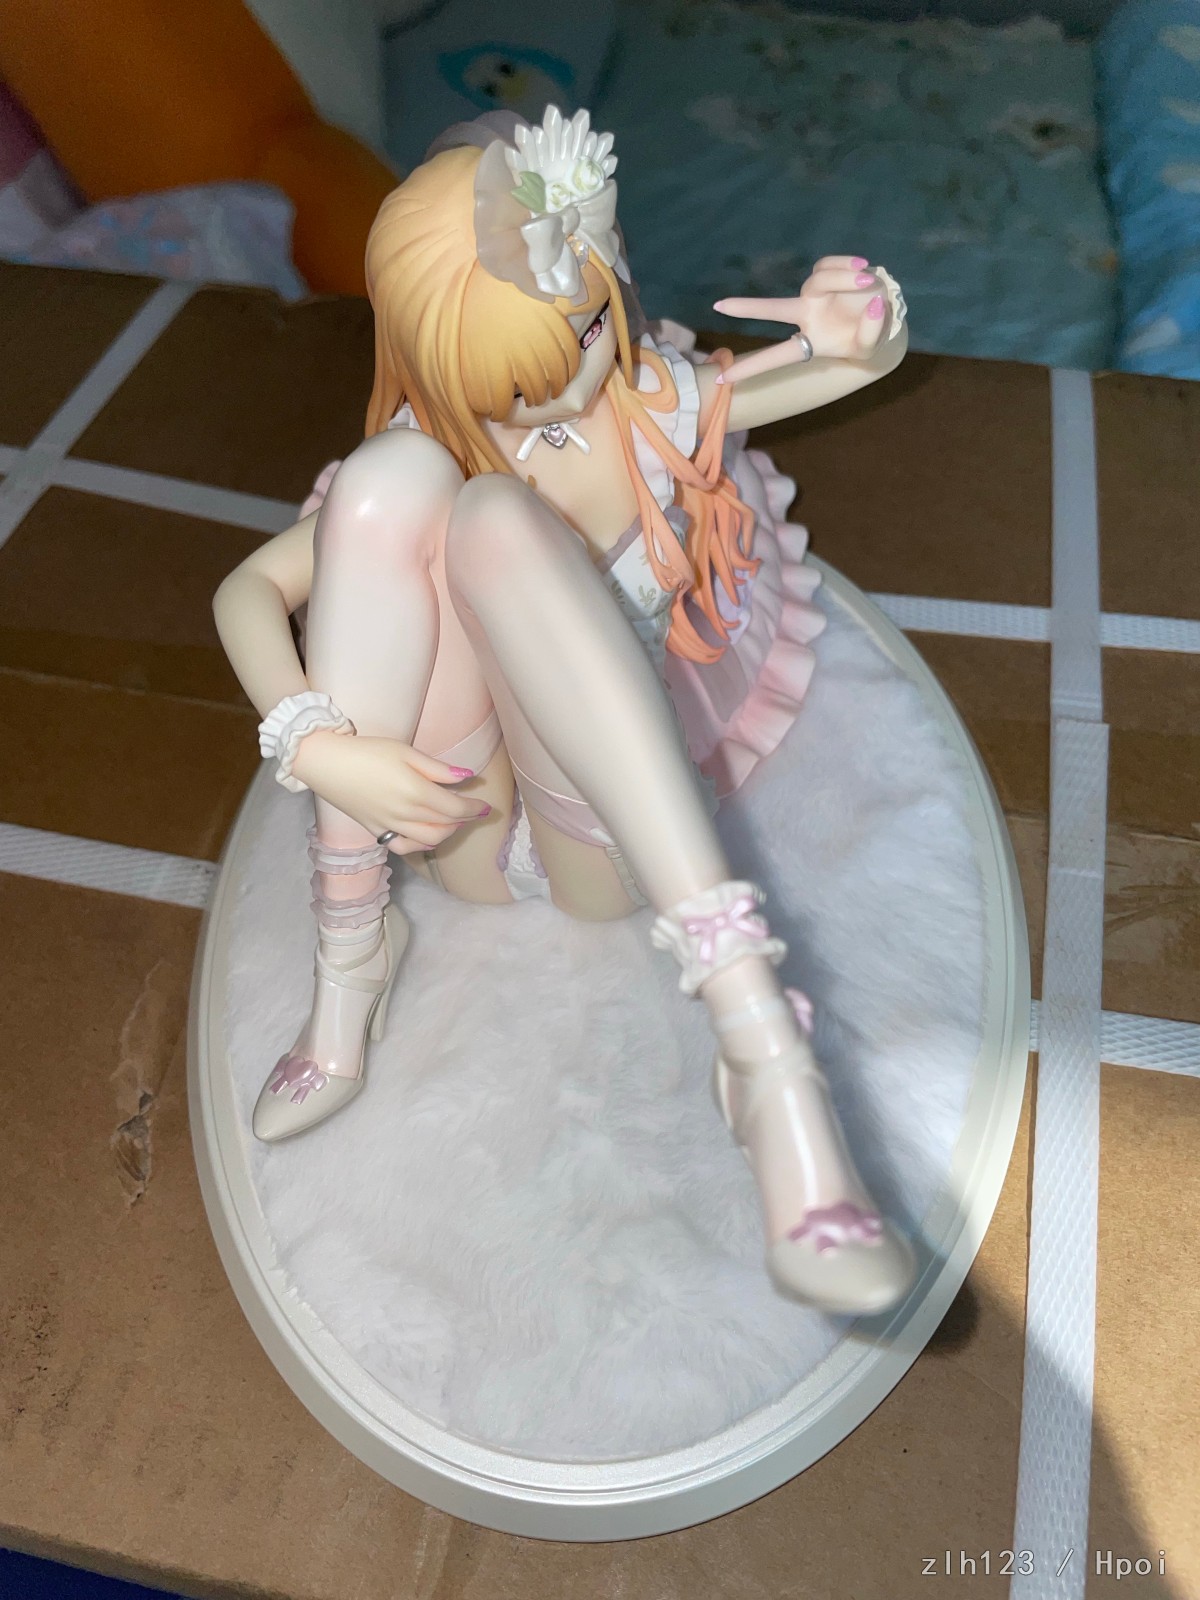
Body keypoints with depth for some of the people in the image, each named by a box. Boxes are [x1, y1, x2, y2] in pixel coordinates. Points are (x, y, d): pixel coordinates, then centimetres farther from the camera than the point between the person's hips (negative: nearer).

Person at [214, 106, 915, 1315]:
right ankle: (350, 951, -21)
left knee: (500, 516, -31)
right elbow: (249, 591, -3)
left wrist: (861, 330, -15)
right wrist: (317, 744, -23)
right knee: (390, 482, -23)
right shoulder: (429, 446, 1)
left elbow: (866, 353, 10)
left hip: (615, 841, 0)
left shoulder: (662, 401, 2)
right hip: (466, 828, 1)